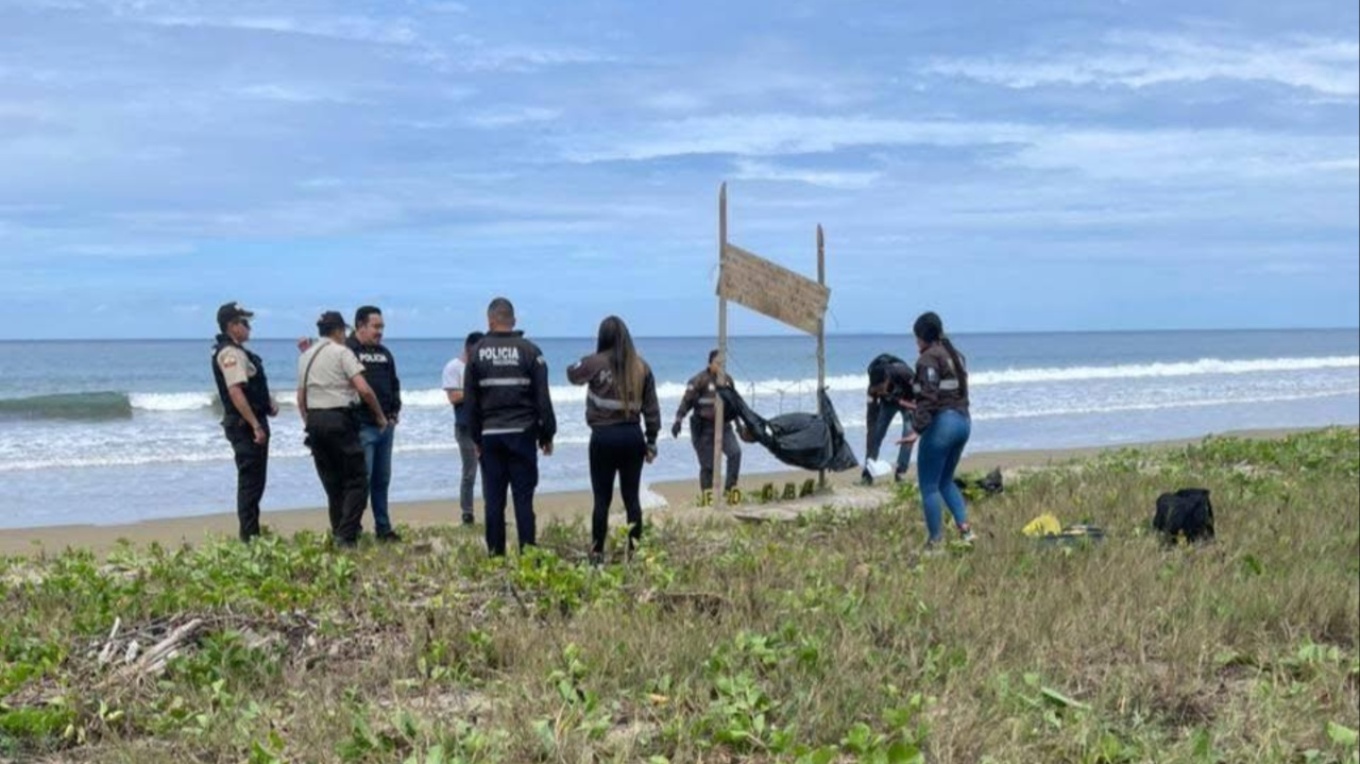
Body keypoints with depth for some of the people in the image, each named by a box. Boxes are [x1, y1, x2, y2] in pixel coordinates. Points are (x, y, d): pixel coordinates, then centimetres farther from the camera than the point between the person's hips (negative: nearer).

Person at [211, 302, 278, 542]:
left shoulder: (238, 352, 17)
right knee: (250, 481, -7)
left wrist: (268, 402, 8)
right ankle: (249, 536, -5)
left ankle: (252, 534, 22)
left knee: (254, 480, 15)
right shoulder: (230, 353, -15)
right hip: (244, 424, -11)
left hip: (250, 423, 11)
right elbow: (235, 391, -25)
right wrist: (255, 425, -26)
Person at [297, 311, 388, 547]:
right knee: (357, 479, -3)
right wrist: (380, 415, -3)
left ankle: (338, 533, 17)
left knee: (332, 482, 15)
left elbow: (301, 397, 17)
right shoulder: (341, 352, -6)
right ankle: (346, 535, -12)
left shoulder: (305, 356, 14)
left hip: (314, 419, 7)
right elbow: (364, 389, -14)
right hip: (339, 419, -7)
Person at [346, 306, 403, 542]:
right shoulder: (347, 352, -8)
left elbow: (394, 385, 22)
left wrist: (395, 412, 12)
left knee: (382, 479, 13)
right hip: (362, 426, -7)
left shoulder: (384, 354, 17)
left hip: (386, 426, 8)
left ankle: (383, 527, 20)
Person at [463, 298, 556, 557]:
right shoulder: (529, 351, -2)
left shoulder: (477, 353, 2)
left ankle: (496, 555, 7)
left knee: (493, 499, 5)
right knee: (523, 497, 0)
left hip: (490, 435, 1)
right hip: (522, 434, -1)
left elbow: (470, 401, 5)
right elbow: (543, 398, -2)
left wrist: (476, 438, 12)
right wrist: (547, 435, 6)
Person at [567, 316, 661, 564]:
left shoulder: (596, 363, -7)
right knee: (632, 497, 8)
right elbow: (651, 408, 6)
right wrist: (651, 441, 13)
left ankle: (597, 552, 7)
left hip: (604, 437, -3)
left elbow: (572, 374, 14)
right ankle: (635, 551, 11)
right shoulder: (641, 367, 2)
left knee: (602, 499, 3)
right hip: (633, 436, 3)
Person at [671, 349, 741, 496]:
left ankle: (729, 488, -10)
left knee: (735, 452, -17)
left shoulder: (727, 380, 9)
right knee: (707, 465, -2)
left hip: (723, 425, 5)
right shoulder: (699, 380, -10)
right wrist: (678, 420, -23)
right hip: (704, 428, -5)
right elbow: (686, 401, -13)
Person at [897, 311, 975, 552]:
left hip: (941, 424, -9)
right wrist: (918, 408, 30)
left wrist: (916, 429, -24)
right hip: (963, 421, 9)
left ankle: (935, 543, 3)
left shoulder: (929, 358, -12)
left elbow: (929, 397, -20)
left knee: (929, 486, 1)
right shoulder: (955, 355, 15)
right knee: (945, 480, 22)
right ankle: (964, 527, 8)